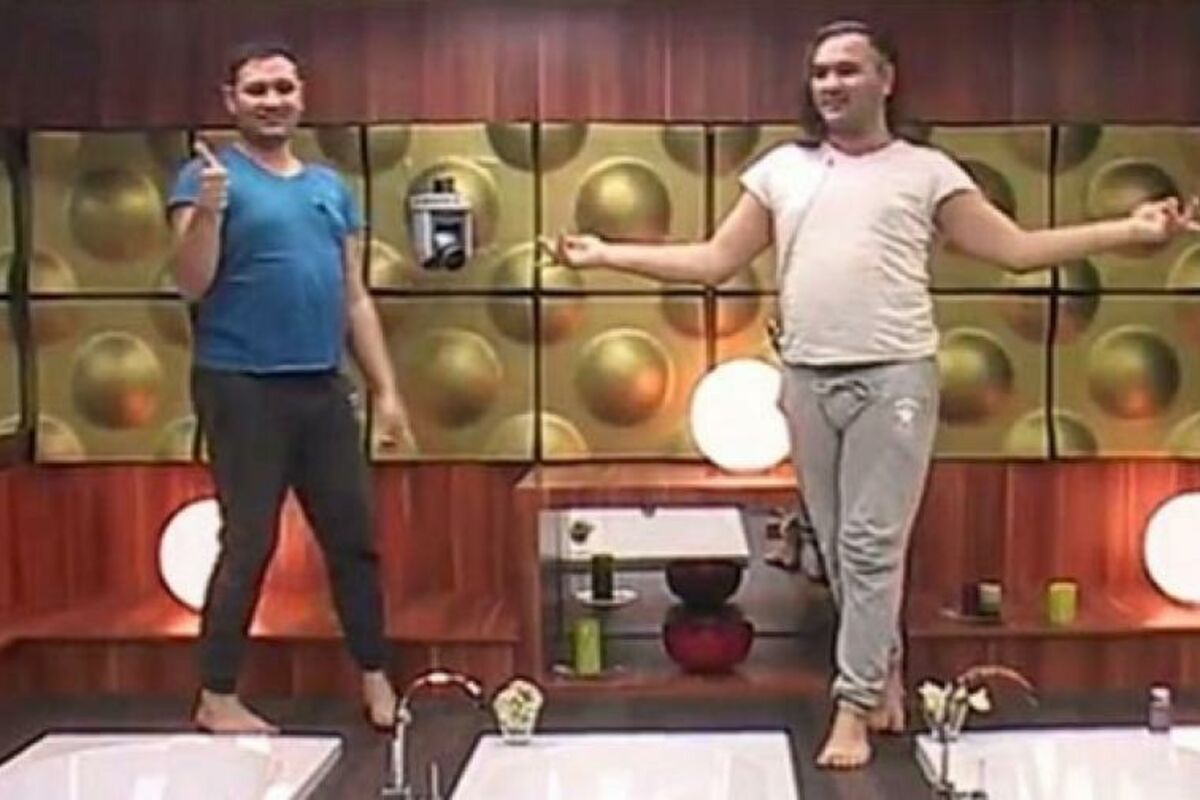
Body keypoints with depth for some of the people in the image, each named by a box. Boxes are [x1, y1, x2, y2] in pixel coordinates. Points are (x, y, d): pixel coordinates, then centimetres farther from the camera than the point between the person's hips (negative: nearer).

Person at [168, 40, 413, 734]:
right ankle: (218, 698, 12)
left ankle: (376, 681, 21)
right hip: (243, 388, -5)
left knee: (355, 538, 9)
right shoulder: (210, 176, -2)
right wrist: (207, 208, -27)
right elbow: (193, 285, -11)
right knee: (249, 542, -1)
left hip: (324, 388, 6)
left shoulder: (332, 188, 14)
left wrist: (387, 389, 12)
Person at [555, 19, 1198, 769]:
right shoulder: (781, 170, 12)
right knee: (838, 547, 9)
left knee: (871, 544, -5)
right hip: (807, 380, 4)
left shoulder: (926, 171, 4)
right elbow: (715, 261, 12)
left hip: (894, 377, -3)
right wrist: (607, 255, 7)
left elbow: (1018, 248, 2)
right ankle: (885, 674, 26)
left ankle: (852, 708, 2)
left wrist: (1131, 230, -6)